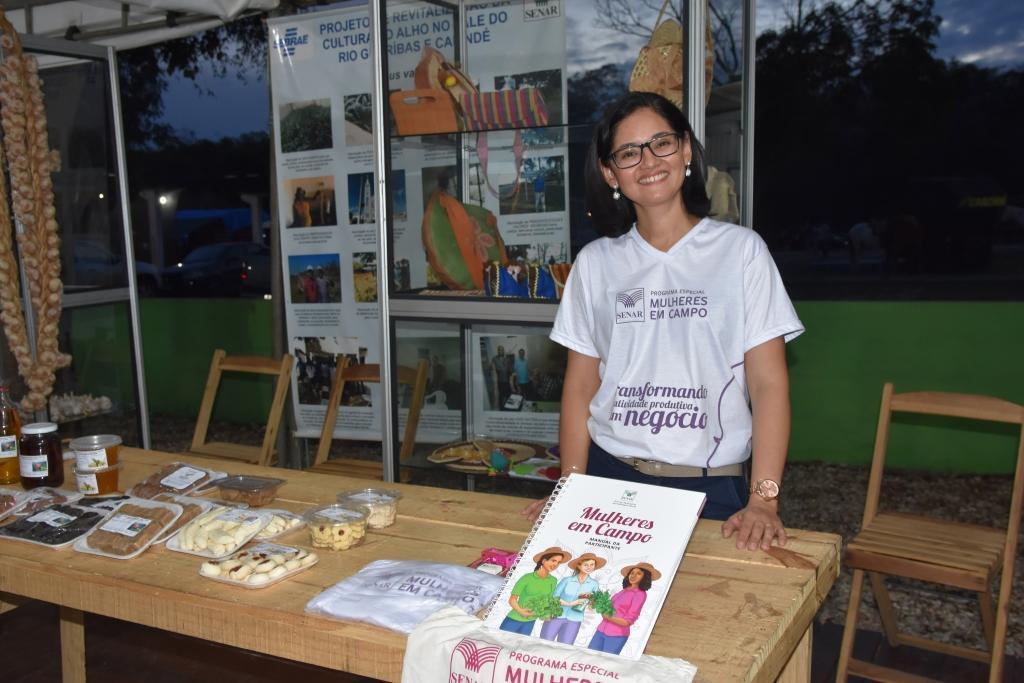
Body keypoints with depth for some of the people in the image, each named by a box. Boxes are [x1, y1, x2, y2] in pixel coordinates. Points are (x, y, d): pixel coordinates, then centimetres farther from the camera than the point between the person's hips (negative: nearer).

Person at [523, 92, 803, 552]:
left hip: (711, 485, -2)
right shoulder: (595, 263, 4)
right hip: (610, 474, 2)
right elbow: (580, 386, 5)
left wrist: (763, 500, -15)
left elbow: (769, 383, -7)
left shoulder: (740, 250, -3)